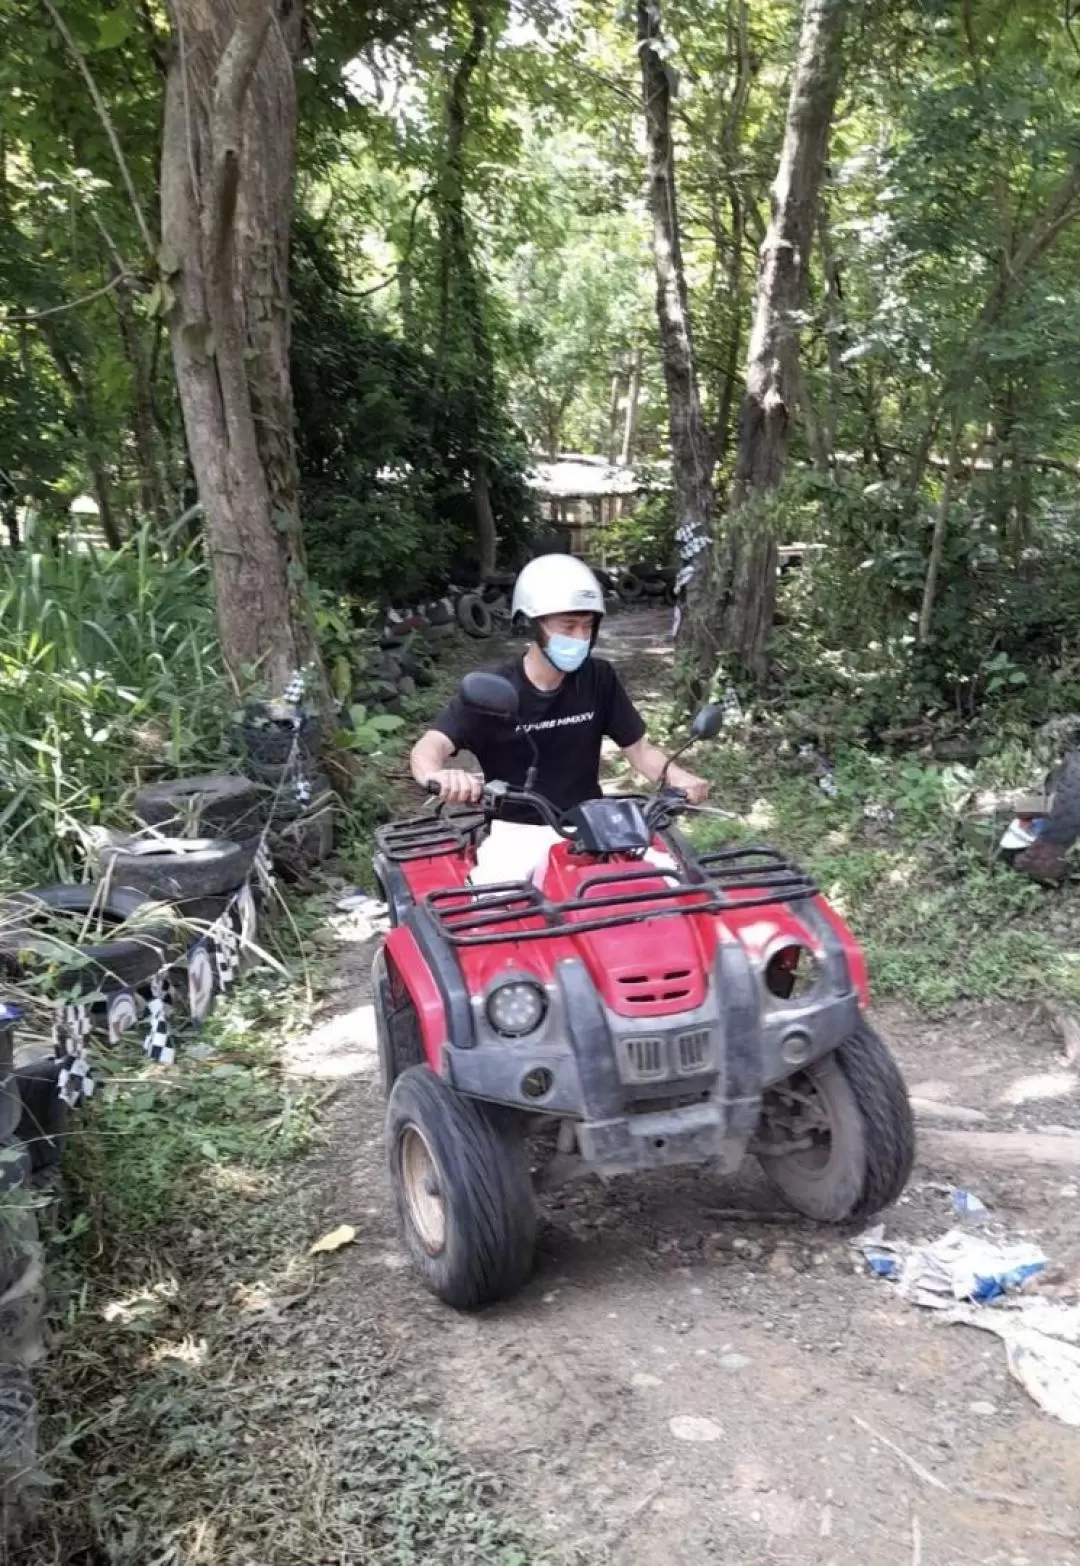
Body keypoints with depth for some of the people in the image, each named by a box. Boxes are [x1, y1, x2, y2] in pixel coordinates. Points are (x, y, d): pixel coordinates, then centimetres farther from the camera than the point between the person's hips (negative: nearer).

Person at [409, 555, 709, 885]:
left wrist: (675, 776, -17)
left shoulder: (599, 679, 1)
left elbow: (638, 747, 6)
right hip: (517, 830, -3)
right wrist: (439, 777, -50)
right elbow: (428, 747, -24)